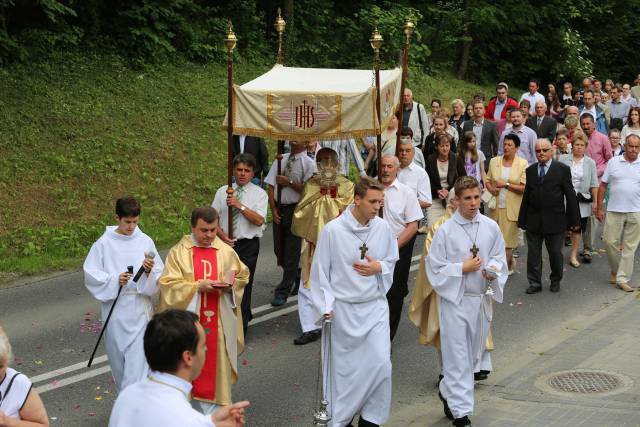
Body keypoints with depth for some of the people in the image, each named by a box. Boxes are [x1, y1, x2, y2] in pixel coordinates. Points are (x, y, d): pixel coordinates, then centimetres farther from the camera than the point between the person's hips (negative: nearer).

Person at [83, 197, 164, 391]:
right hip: (115, 308, 0)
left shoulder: (145, 241, 1)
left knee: (137, 359, -7)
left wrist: (150, 271, -18)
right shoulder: (104, 243, -3)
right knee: (118, 354, 12)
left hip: (140, 310, 0)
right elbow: (90, 273, -3)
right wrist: (114, 280, -18)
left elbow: (159, 275, 4)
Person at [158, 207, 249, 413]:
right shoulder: (178, 252, -4)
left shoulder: (226, 251, 4)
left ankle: (214, 410, 14)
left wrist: (230, 285, -8)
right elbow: (169, 285, -10)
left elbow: (242, 276, 13)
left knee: (216, 365, 4)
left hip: (219, 324, 2)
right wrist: (198, 286, -20)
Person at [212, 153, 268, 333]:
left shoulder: (259, 194, 0)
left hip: (248, 245, -3)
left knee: (244, 284, -2)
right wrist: (222, 235, -9)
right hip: (225, 243, 3)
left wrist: (240, 205, -20)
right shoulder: (222, 191, 8)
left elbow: (259, 220, -13)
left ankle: (241, 328, 8)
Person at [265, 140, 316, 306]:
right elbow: (270, 185, 7)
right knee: (279, 249, 12)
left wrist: (289, 182, -14)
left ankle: (282, 292, 4)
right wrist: (273, 209, -2)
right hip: (279, 209, 5)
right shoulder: (280, 160, 9)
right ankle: (294, 276, 36)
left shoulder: (308, 163, -5)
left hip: (296, 210, -5)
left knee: (292, 252, -2)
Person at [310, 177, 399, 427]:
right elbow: (320, 271, -5)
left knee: (381, 363, -4)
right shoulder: (333, 230, -13)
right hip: (343, 309, -3)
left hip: (375, 306, 3)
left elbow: (392, 262, 12)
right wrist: (325, 307, -8)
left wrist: (379, 267, -10)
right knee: (343, 366, 6)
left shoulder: (383, 228, -4)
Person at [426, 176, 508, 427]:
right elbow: (434, 269, -7)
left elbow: (499, 258, 9)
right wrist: (463, 268, -15)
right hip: (455, 299, -4)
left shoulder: (491, 227, 1)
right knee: (458, 357, -1)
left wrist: (493, 270, -12)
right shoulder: (445, 231, -9)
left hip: (482, 298, 4)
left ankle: (448, 391, 39)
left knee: (474, 353, 16)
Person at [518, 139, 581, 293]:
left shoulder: (562, 169, -2)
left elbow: (570, 195, -2)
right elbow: (526, 197, 8)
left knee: (555, 252, 9)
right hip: (533, 221, 3)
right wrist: (522, 220, 6)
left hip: (555, 220, -2)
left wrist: (574, 220, -4)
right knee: (533, 253, 6)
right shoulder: (530, 170, 7)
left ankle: (555, 281, 27)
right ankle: (534, 283, 17)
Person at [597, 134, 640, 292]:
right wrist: (600, 208, 2)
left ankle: (622, 279, 8)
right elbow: (603, 186, 5)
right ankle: (615, 270, 25)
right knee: (610, 241, 0)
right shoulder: (613, 162, 3)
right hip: (614, 210, 0)